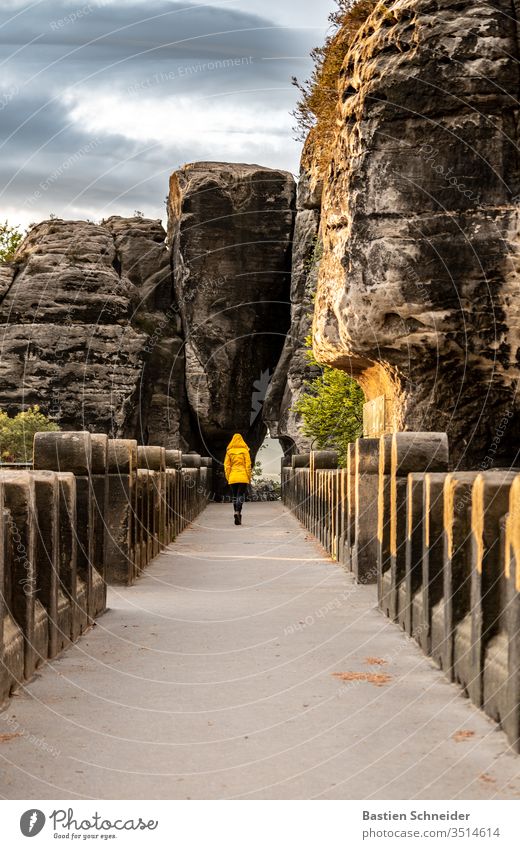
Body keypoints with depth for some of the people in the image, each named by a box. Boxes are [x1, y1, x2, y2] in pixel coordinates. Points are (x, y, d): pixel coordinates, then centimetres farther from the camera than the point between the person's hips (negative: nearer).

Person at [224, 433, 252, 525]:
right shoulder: (244, 451, -2)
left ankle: (237, 513, 13)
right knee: (241, 495, -3)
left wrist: (228, 478, 9)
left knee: (235, 496, 12)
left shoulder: (229, 451, 4)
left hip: (232, 477, 2)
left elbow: (226, 465, 3)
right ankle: (237, 512, -24)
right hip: (243, 477, -2)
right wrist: (249, 477, 3)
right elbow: (248, 465, -4)